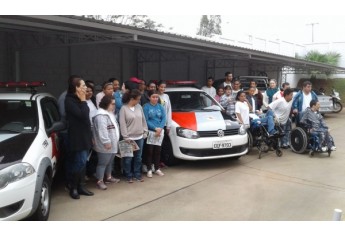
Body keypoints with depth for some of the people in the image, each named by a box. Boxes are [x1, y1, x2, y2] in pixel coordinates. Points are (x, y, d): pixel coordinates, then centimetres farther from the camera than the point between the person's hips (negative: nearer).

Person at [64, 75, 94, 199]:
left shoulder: (79, 99, 14)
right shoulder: (69, 100, -12)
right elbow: (82, 115, -23)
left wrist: (90, 135, 17)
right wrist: (83, 100, -12)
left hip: (84, 135, 8)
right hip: (77, 136, -8)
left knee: (82, 162, 10)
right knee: (79, 162, -7)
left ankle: (81, 186, 17)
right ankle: (73, 188, 5)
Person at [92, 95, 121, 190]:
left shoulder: (110, 114, 15)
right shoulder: (101, 115, -20)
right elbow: (102, 130, -26)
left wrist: (115, 141, 23)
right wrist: (106, 142, -27)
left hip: (112, 144, 10)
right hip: (105, 145, -10)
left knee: (110, 161, 20)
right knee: (103, 163, -3)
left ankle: (108, 177, 34)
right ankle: (100, 181, 5)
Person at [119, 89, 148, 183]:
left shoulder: (139, 107, 6)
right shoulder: (124, 108, -9)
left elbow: (143, 120, 11)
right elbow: (122, 124, -11)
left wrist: (145, 132, 7)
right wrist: (126, 136, -14)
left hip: (140, 137, 5)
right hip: (129, 137, -5)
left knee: (138, 157, 13)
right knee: (128, 158, 4)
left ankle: (137, 174, 24)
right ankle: (129, 176, 17)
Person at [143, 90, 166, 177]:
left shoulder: (160, 107, 8)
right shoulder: (146, 107, -6)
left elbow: (164, 118, 2)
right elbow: (146, 120, -11)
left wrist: (160, 128, -13)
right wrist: (155, 128, -18)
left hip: (160, 132, 4)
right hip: (150, 132, -4)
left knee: (158, 150, 9)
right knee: (149, 151, -1)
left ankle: (157, 169, 21)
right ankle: (149, 170, 9)